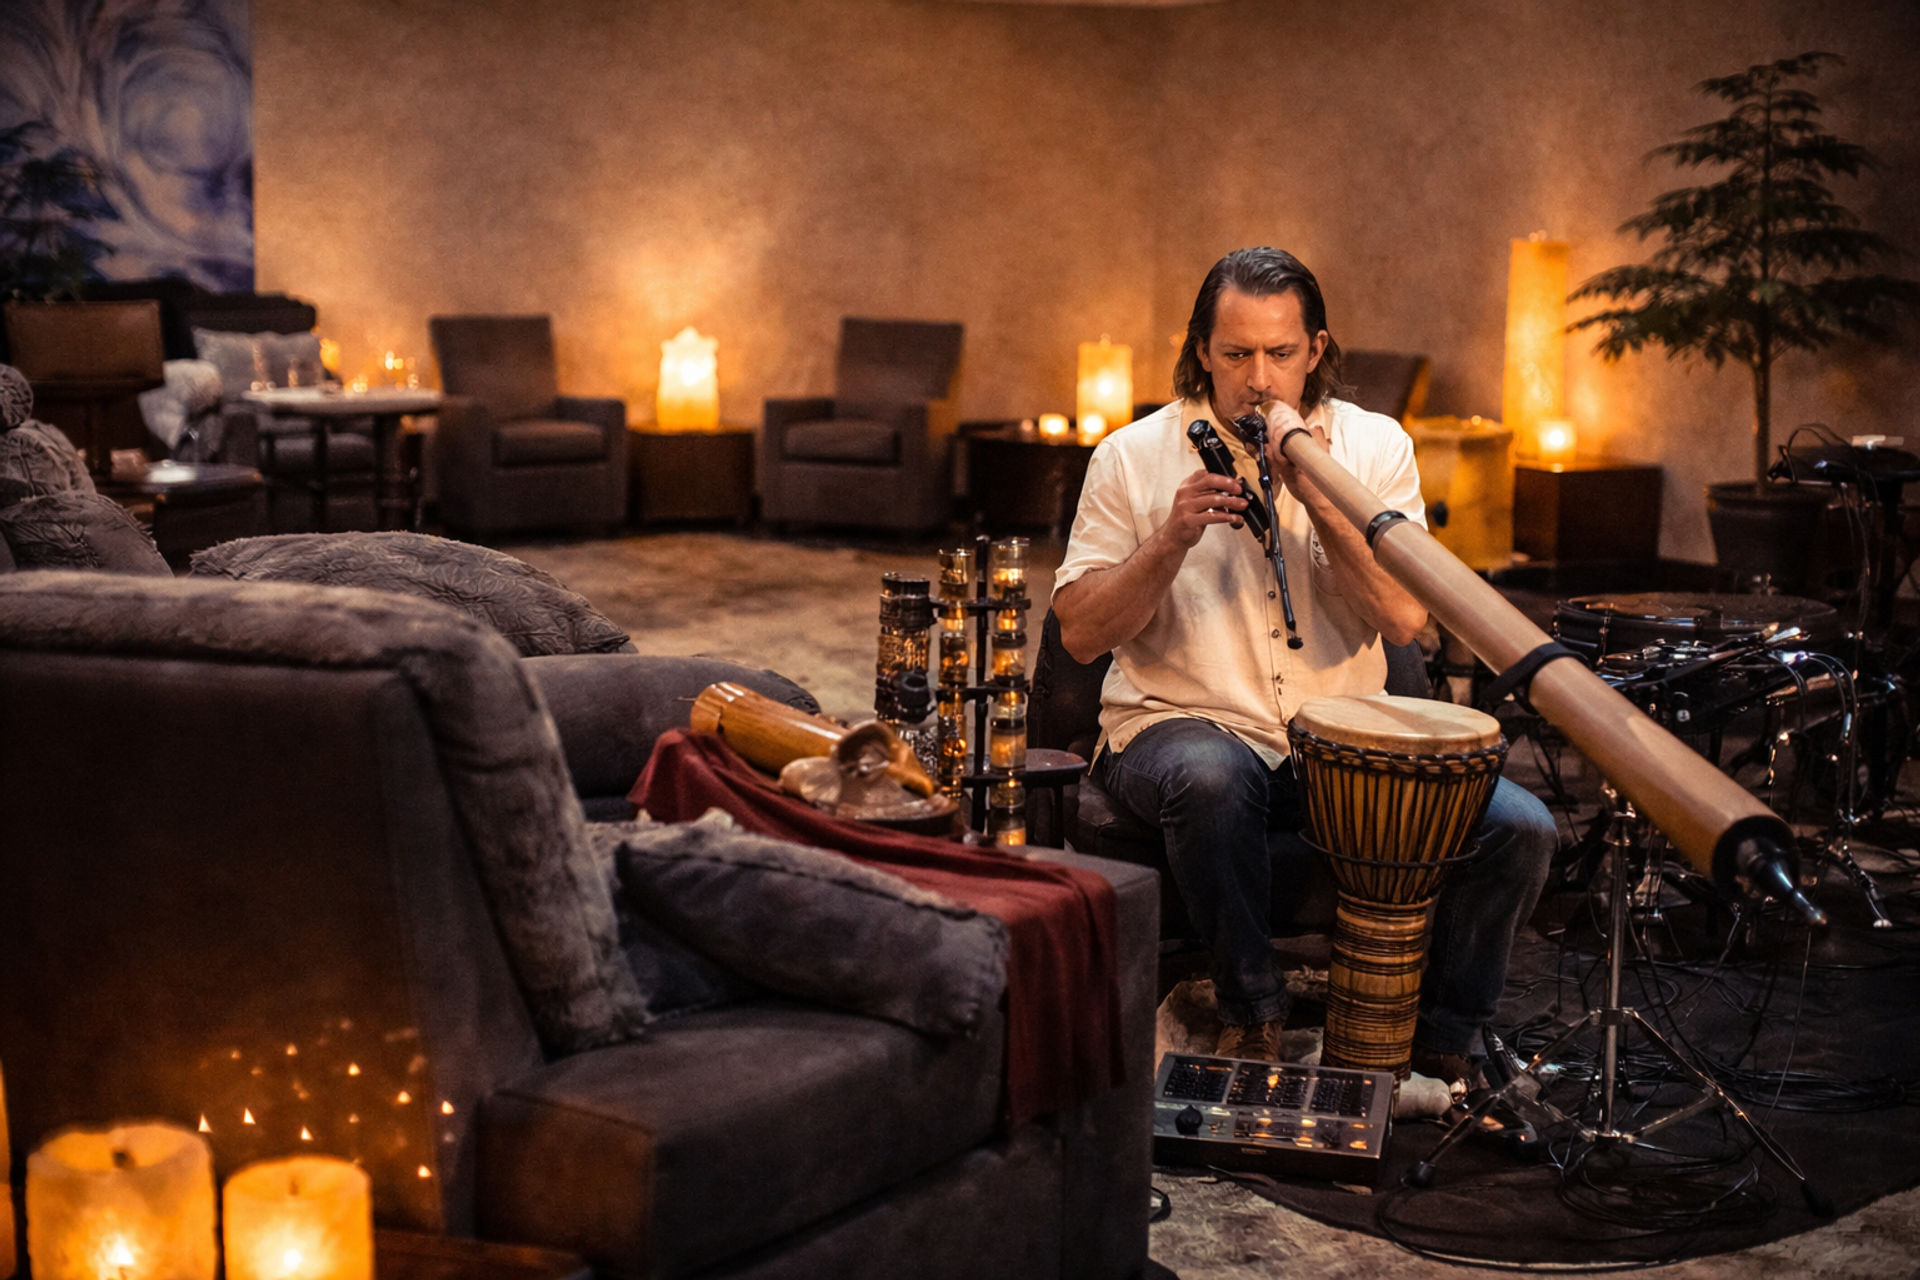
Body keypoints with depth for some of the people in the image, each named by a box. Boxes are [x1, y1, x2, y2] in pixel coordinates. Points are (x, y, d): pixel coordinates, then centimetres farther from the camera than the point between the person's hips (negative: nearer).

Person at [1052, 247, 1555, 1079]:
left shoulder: (1374, 446, 5)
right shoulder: (1135, 457, 2)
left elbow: (1405, 620, -8)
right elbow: (1080, 634, -3)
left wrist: (1315, 493, -18)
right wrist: (1172, 540, -18)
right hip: (1179, 724, -2)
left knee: (1519, 827, -18)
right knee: (1211, 779, -38)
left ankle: (1441, 1049, 3)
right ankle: (1252, 1017, -14)